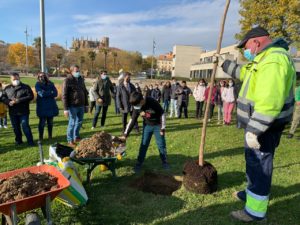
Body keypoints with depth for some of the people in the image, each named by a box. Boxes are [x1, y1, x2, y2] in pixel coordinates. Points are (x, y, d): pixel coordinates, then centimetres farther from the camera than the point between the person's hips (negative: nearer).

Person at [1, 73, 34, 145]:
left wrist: (18, 100, -17)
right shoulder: (7, 88, 11)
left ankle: (30, 141, 1)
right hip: (12, 112, 4)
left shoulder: (26, 87, -1)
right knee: (16, 127, 12)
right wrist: (9, 102, -13)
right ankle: (18, 140, 27)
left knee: (25, 126, -7)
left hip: (23, 112, -4)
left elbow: (30, 96, -10)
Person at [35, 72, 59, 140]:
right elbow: (41, 94, -15)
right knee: (42, 122, 0)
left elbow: (55, 93, -3)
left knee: (50, 122, 9)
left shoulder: (50, 84, 9)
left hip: (51, 106, 3)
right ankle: (41, 137, 12)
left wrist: (45, 93, -11)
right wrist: (51, 92, -5)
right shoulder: (38, 84, 0)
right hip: (42, 107, -3)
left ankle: (50, 136, 21)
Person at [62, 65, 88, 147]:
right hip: (72, 106, -6)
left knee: (79, 122, 15)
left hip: (81, 105, 6)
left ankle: (76, 137, 33)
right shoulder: (67, 81, -9)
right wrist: (65, 108, -16)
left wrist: (86, 104, 16)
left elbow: (85, 92, 18)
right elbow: (64, 96, -12)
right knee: (72, 123, 1)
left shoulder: (81, 79, 11)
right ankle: (70, 140, 15)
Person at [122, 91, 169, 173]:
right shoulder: (136, 107, -14)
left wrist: (163, 128, -14)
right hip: (147, 126, 3)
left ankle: (164, 162, 22)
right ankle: (139, 163, 15)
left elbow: (162, 114, -18)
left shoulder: (152, 102, -28)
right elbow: (132, 120, -6)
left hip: (157, 125, -3)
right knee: (143, 145, 3)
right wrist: (126, 134, -9)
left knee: (161, 145, 5)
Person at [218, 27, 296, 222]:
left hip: (265, 126, -11)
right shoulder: (264, 59, 13)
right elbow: (243, 73, 32)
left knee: (259, 164, 0)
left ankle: (255, 211, 15)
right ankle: (253, 192, 44)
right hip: (259, 123, 11)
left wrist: (254, 130, -32)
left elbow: (269, 103, -33)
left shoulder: (273, 61, -23)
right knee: (254, 161, 23)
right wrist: (225, 64, 33)